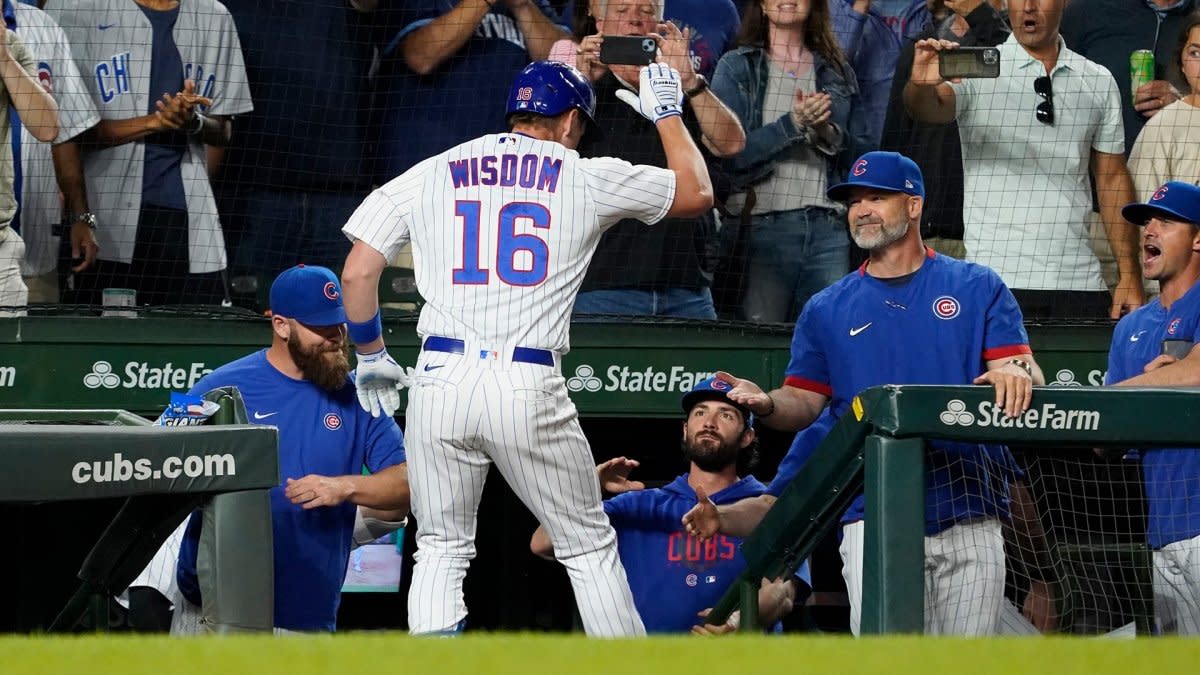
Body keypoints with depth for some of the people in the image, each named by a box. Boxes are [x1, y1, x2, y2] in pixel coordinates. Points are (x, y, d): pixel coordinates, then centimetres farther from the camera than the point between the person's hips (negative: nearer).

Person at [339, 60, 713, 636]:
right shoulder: (588, 179, 8)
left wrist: (371, 356, 21)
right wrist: (667, 114, 37)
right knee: (590, 546, 11)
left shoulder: (430, 174, 12)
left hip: (439, 380, 2)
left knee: (441, 547, 13)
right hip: (529, 388, -2)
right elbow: (697, 192, 22)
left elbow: (358, 273, 7)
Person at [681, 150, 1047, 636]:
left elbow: (1026, 372, 0)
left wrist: (1014, 373, -25)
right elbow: (804, 403, 13)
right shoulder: (827, 310, 15)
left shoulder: (978, 288, 10)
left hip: (970, 521, 0)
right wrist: (766, 404, -11)